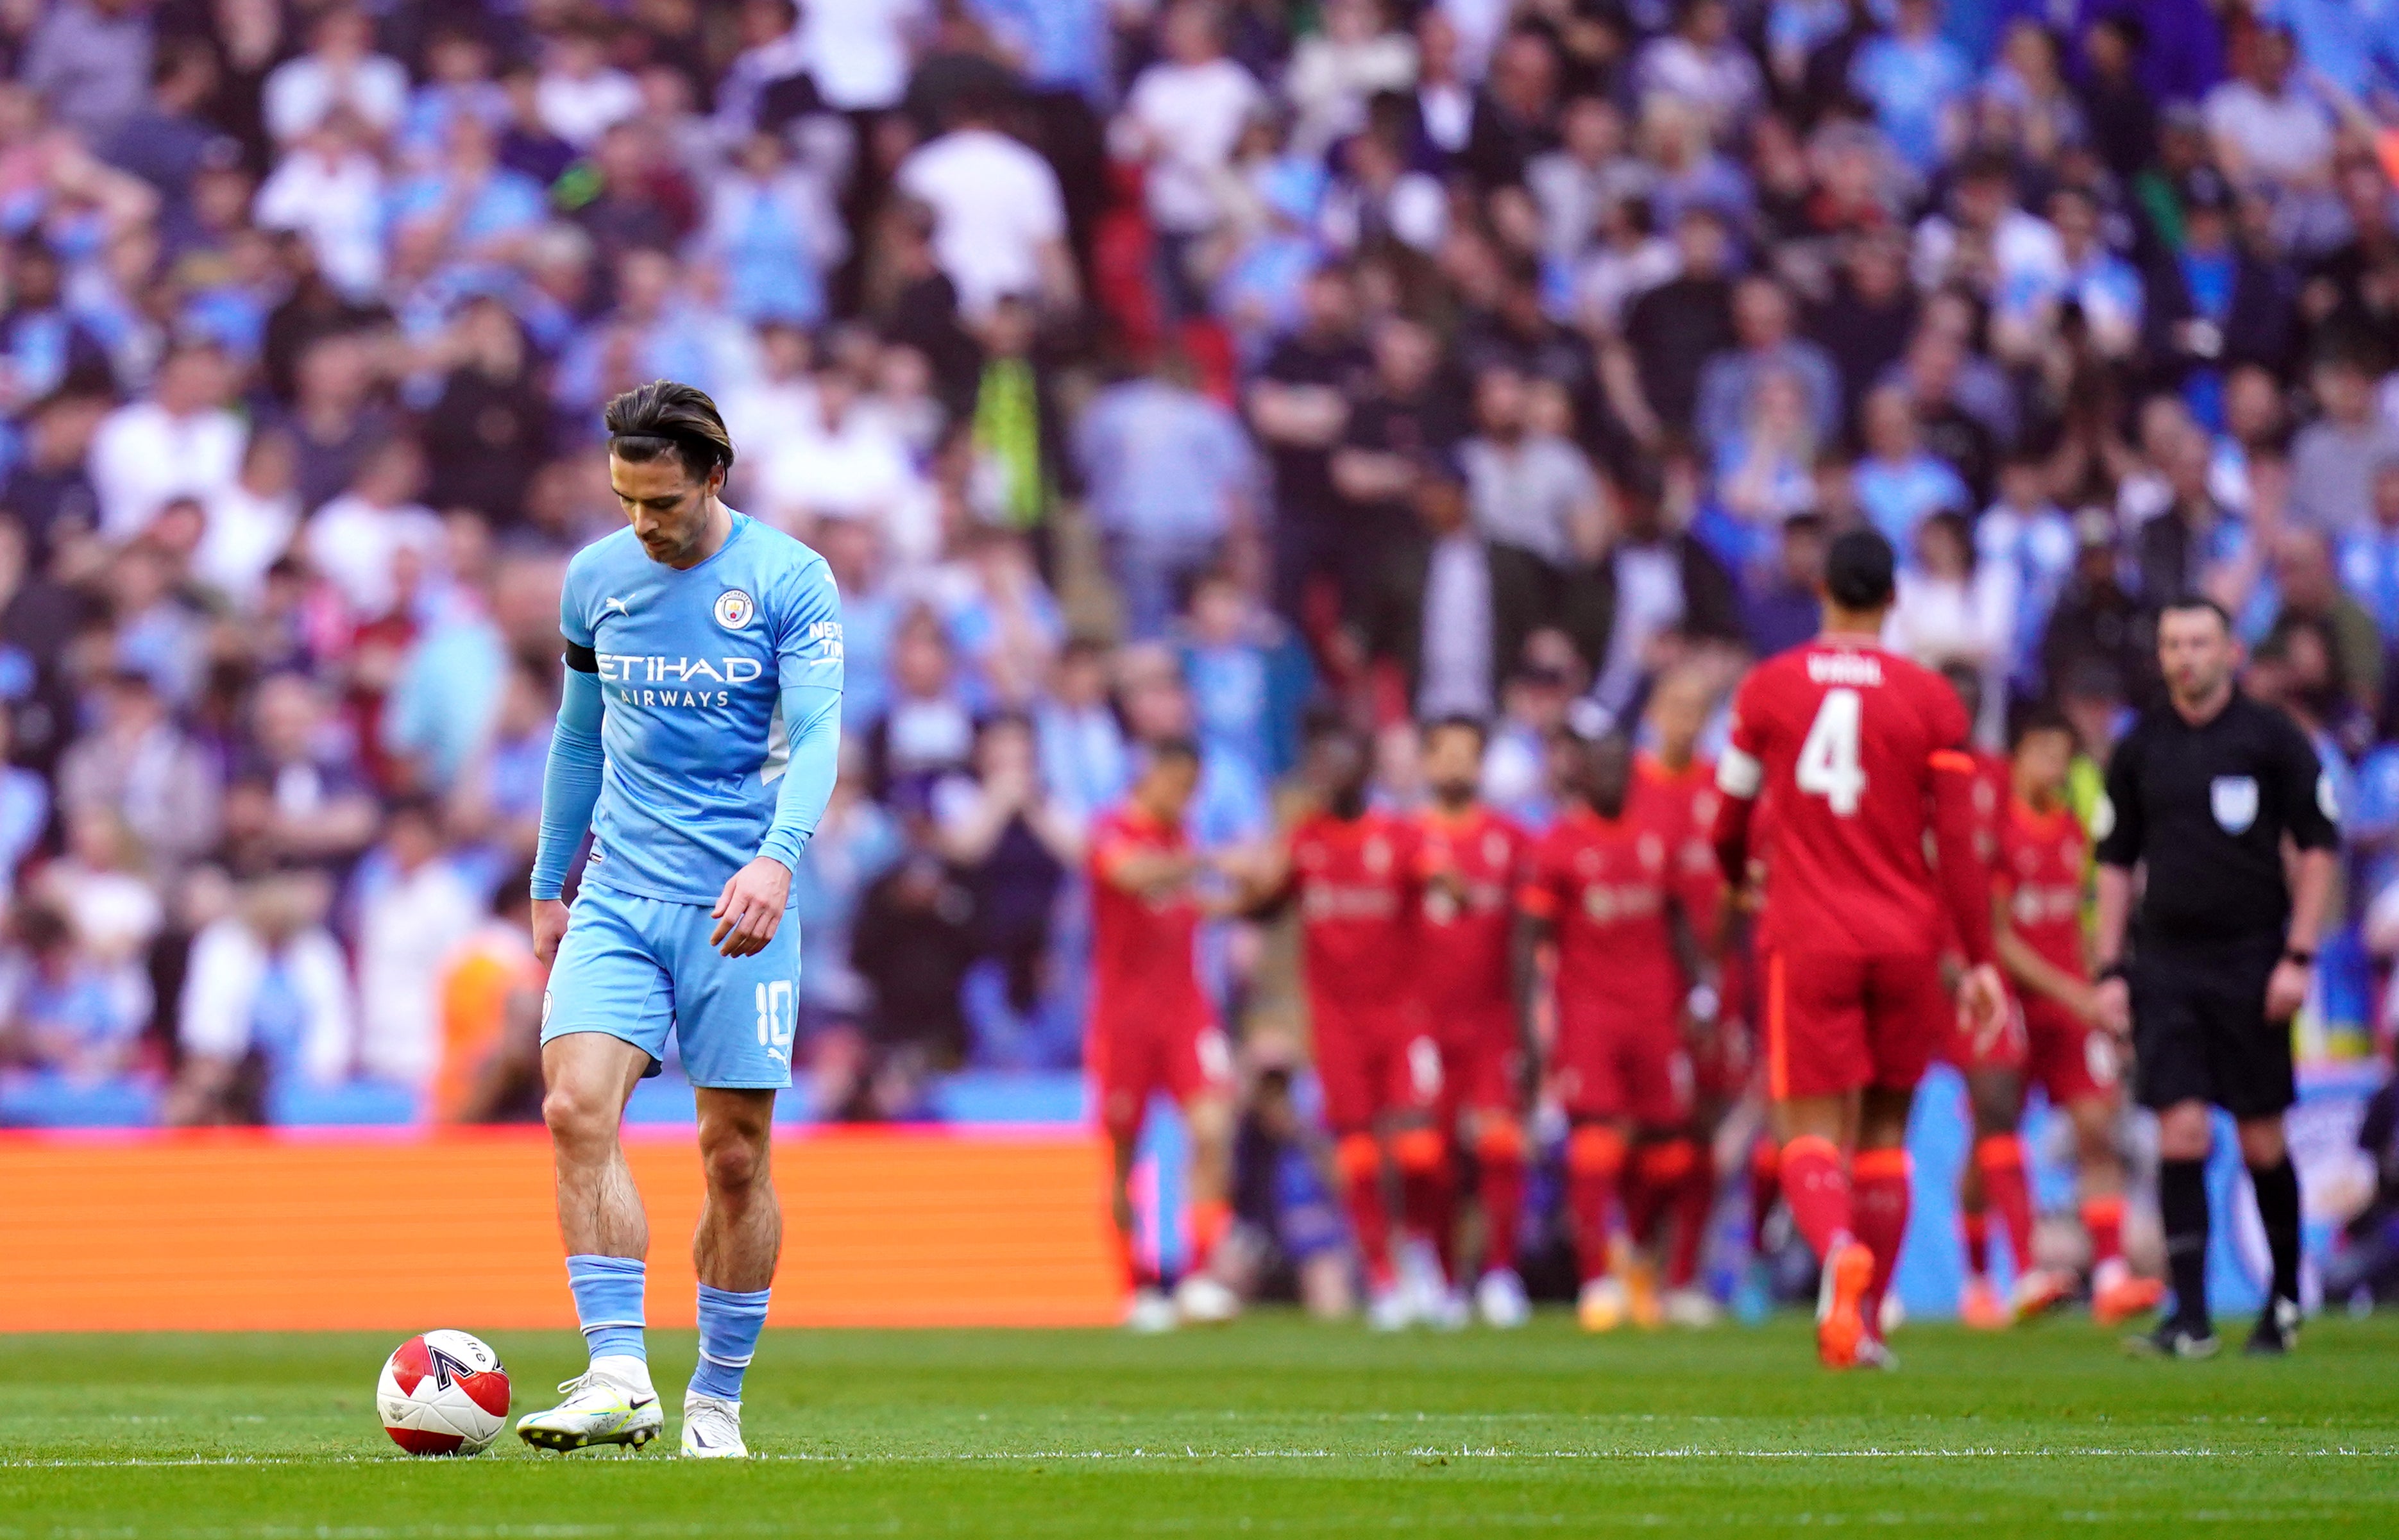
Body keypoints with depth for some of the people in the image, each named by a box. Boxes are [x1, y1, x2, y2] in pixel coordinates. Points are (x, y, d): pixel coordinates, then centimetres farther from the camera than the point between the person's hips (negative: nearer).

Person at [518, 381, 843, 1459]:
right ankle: (619, 1378, -21)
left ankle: (717, 1402, 15)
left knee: (736, 1158, 1)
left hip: (736, 904, -3)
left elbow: (817, 731, -13)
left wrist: (778, 857, -29)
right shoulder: (594, 579, 8)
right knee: (576, 1109, -18)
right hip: (617, 898, 3)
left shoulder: (789, 580, -4)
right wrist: (549, 885, 20)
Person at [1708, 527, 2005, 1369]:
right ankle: (1867, 1321, 15)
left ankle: (1840, 1248, -35)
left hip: (1807, 937, -1)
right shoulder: (1930, 699, -1)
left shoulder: (1767, 688, 1)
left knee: (1811, 1133, -4)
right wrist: (1980, 959, 3)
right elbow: (1958, 842, -2)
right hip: (1906, 939, 1)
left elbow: (1731, 818, 12)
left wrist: (1737, 876, 35)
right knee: (1884, 1128, 14)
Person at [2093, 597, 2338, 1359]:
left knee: (2262, 1144, 3)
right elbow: (2116, 861, 14)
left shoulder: (2272, 739, -1)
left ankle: (2285, 1296, 22)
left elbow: (2319, 848, 1)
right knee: (2181, 1134, -8)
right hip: (2164, 964, 2)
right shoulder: (2140, 748, 7)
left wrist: (2298, 956, -7)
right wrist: (2111, 970, 7)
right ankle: (2189, 1317, -8)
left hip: (2250, 961, -2)